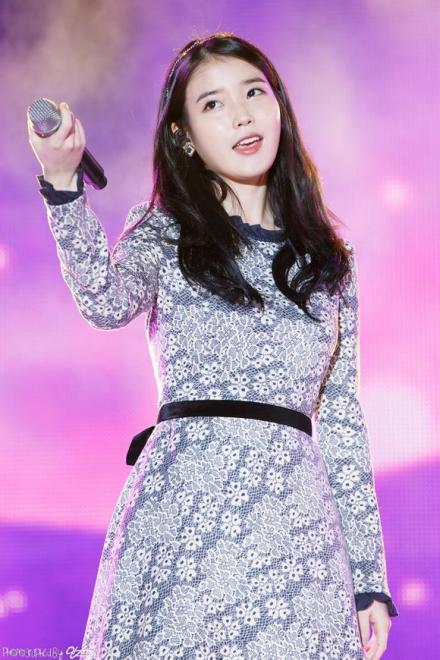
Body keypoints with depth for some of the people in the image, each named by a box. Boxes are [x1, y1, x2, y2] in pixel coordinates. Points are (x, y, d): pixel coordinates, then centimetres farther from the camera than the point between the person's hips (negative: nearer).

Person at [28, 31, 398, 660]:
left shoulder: (330, 260, 17)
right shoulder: (162, 233, 9)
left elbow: (342, 419, 15)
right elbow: (106, 303, -14)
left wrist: (370, 575, 10)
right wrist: (64, 183, -29)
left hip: (297, 522, 2)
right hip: (183, 510, -2)